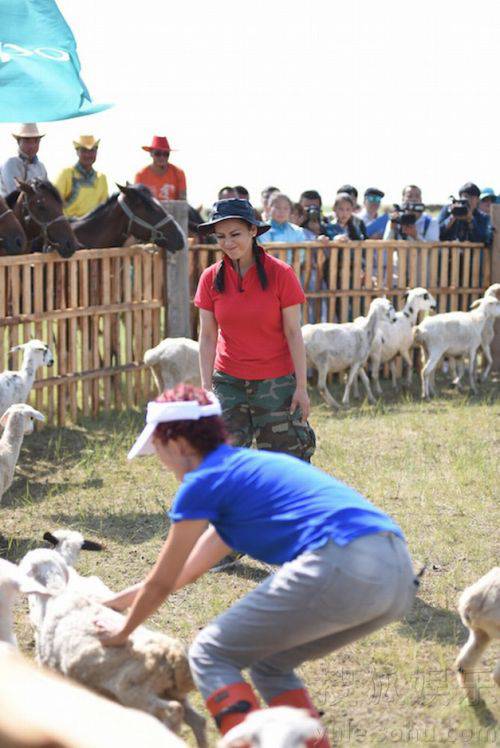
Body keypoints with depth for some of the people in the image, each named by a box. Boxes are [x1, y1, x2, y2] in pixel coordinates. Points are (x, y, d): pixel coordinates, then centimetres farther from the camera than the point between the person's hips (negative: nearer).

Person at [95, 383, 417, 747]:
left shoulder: (204, 482, 5)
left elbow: (161, 584, 14)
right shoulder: (249, 465, 31)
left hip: (340, 569, -9)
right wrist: (118, 600, 49)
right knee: (268, 663, 26)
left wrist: (122, 632, 32)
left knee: (210, 655, 7)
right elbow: (190, 568, 41)